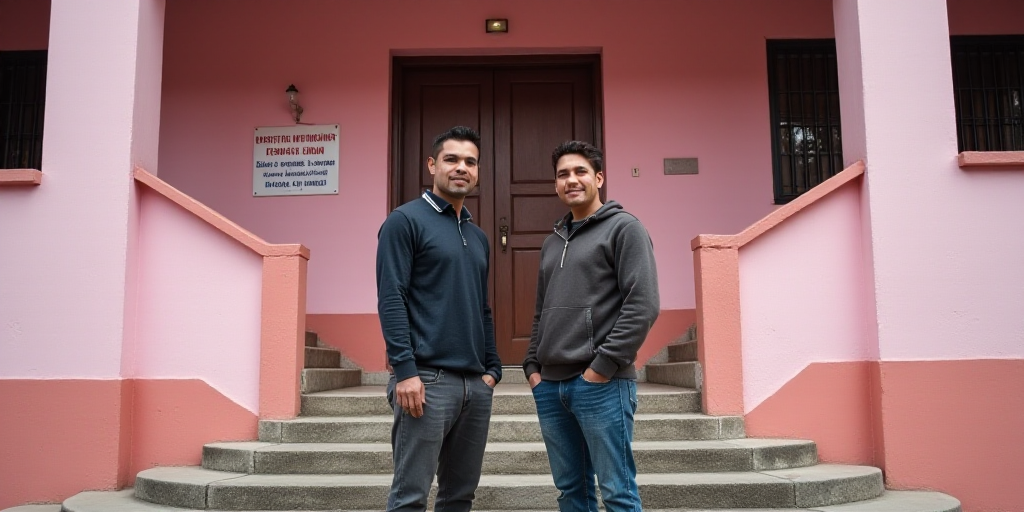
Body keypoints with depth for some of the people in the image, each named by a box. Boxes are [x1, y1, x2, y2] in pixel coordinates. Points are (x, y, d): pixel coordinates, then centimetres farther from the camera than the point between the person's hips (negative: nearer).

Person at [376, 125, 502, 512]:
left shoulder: (478, 237, 18)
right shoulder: (406, 220, -3)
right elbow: (391, 299, -11)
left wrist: (492, 368, 14)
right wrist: (404, 369, -18)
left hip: (475, 383, 7)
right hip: (427, 378, -7)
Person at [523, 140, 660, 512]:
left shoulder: (624, 229, -1)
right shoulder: (552, 242, 20)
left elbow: (643, 305, -11)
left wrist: (603, 366, -15)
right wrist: (532, 366, 10)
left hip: (602, 384, -6)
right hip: (550, 385, 7)